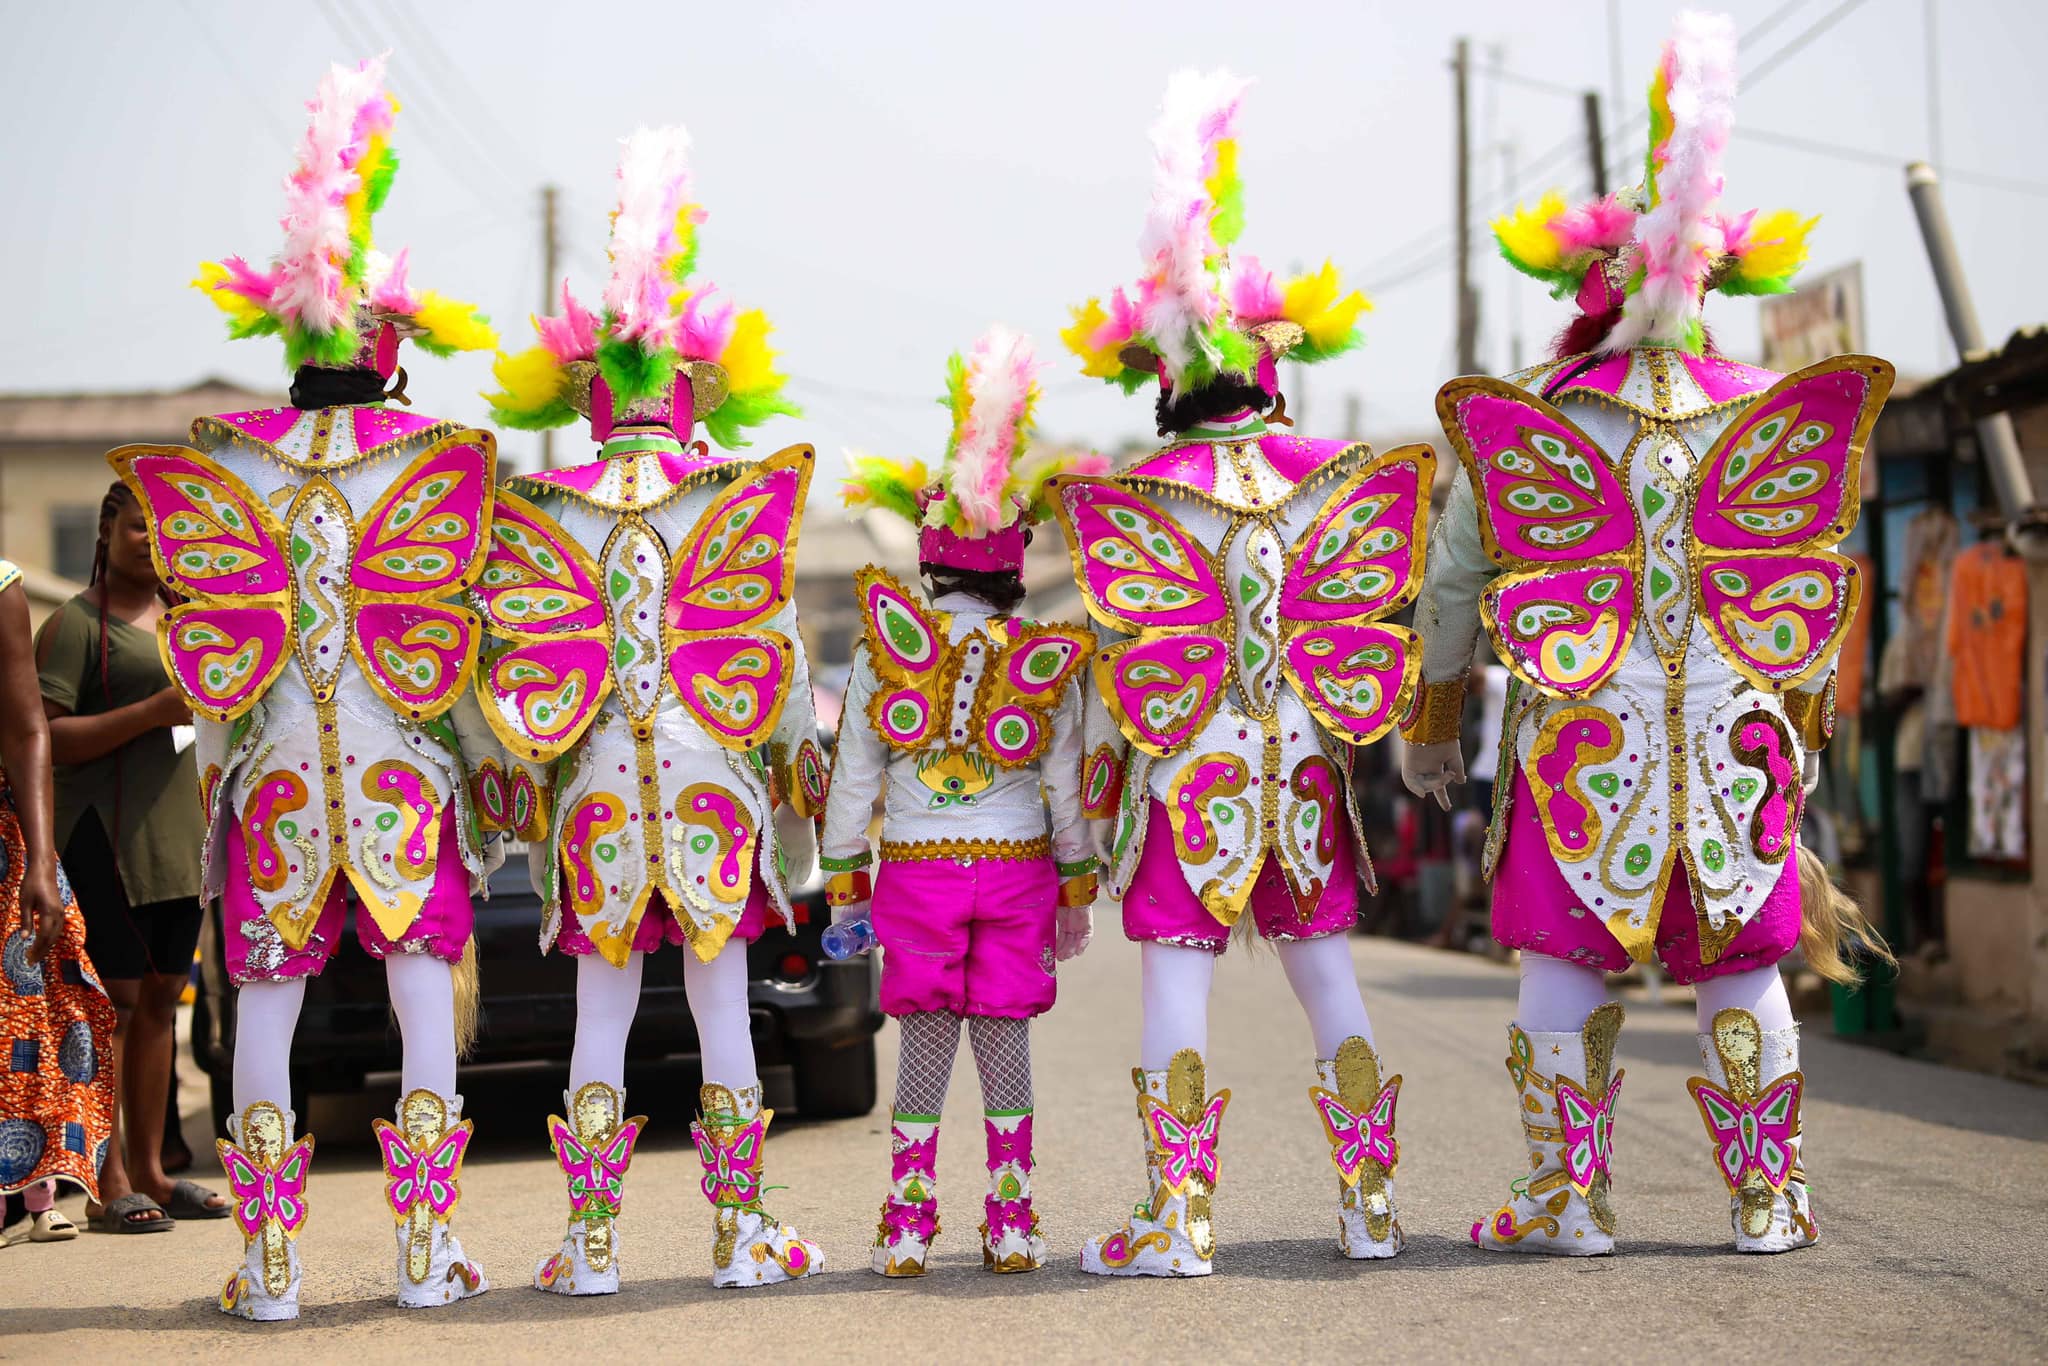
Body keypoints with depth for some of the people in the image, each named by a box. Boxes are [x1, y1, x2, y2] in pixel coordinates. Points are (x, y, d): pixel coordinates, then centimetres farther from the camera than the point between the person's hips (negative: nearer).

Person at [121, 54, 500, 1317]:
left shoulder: (225, 456, 3)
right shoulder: (434, 456, -1)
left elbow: (204, 634, 6)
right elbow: (463, 632, 1)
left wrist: (216, 765, 14)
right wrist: (483, 775, 10)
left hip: (273, 767, 1)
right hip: (402, 765, -1)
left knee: (267, 996, 5)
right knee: (424, 982, 6)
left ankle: (268, 1263, 6)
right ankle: (427, 1250, 6)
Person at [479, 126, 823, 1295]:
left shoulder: (542, 510, 0)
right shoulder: (741, 499, -2)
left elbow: (515, 664, 1)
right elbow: (780, 652, -1)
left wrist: (512, 776, 12)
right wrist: (802, 767, 11)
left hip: (594, 793, 1)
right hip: (715, 789, 0)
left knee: (601, 1017, 7)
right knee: (724, 1012, 8)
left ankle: (592, 1242, 8)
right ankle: (742, 1231, 12)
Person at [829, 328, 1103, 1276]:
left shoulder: (883, 648, -2)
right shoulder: (1049, 660, 0)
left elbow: (854, 772, 1)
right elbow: (1068, 781, 4)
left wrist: (842, 877, 9)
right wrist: (1077, 887, 13)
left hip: (917, 869, 0)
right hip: (1017, 868, 0)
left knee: (922, 1047, 4)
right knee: (1006, 1044, 5)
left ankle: (908, 1225, 3)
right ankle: (1011, 1224, 7)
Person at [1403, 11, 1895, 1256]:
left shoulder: (1517, 423, 0)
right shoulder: (1773, 421, 4)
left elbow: (1451, 580, 7)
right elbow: (1817, 587, 11)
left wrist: (1435, 721, 19)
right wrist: (1805, 723, 23)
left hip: (1580, 733, -2)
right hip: (1738, 732, 2)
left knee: (1564, 964, 7)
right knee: (1743, 973, 9)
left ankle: (1569, 1197, 8)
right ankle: (1769, 1200, 16)